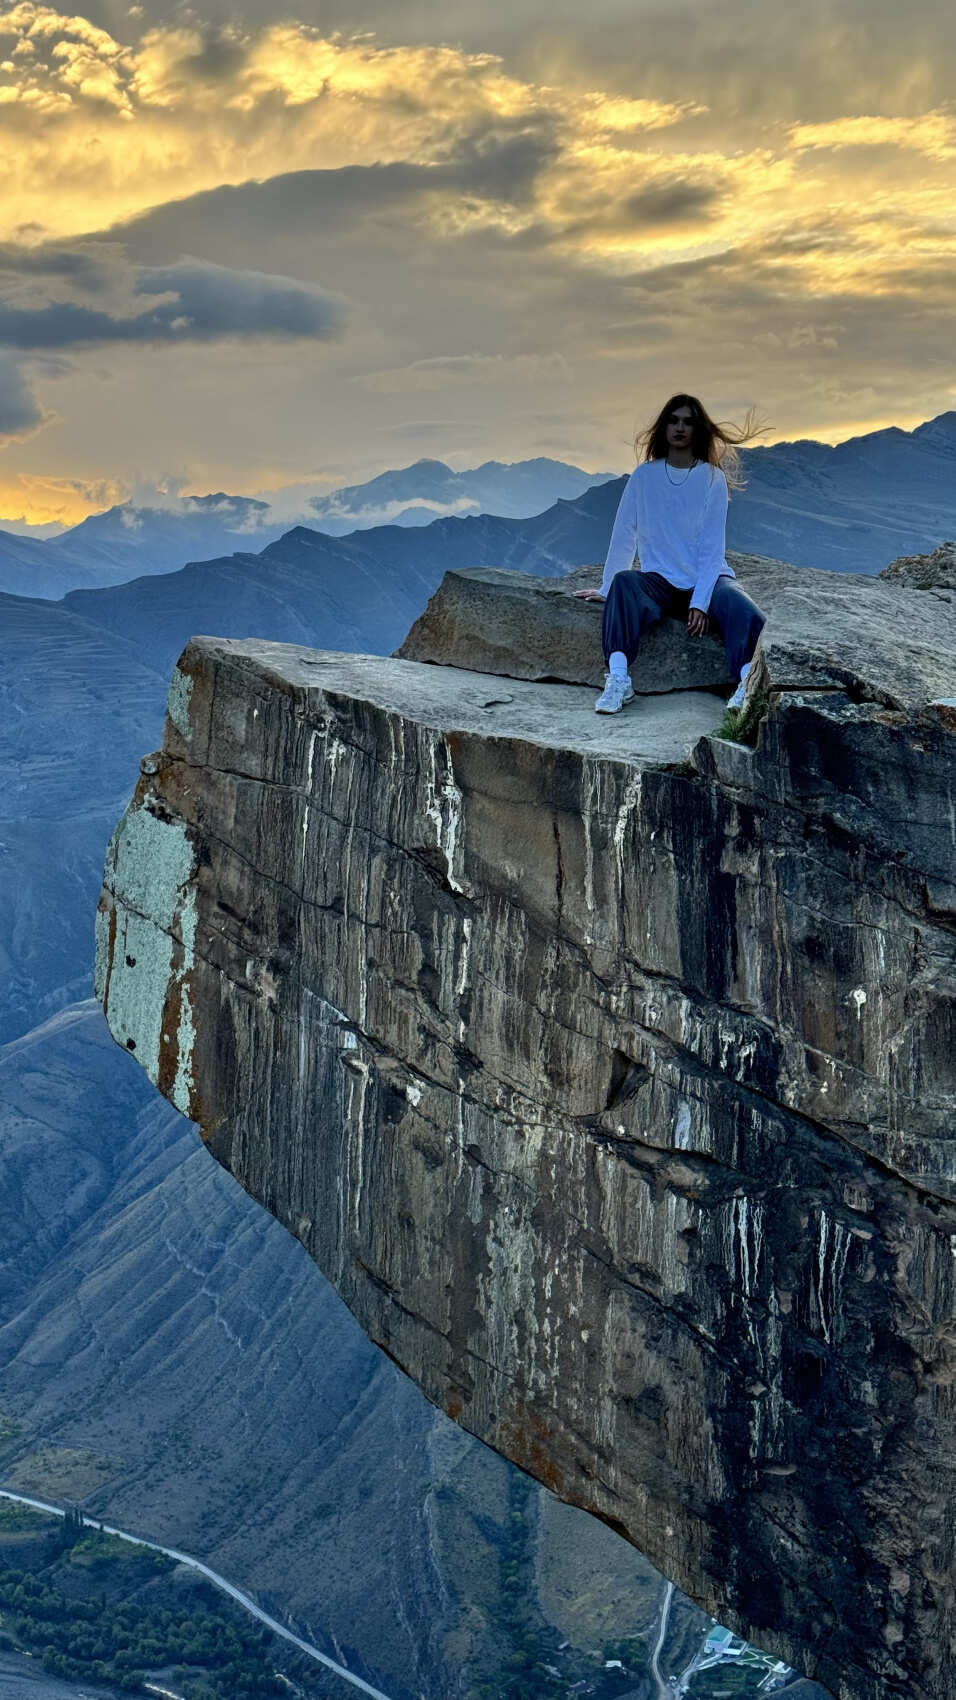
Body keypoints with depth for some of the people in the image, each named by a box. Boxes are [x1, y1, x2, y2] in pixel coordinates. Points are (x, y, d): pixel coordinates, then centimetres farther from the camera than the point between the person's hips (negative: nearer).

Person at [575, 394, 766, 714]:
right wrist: (606, 589, 6)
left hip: (708, 578, 0)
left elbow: (712, 546, -5)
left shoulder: (714, 478, 2)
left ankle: (747, 685, -50)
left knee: (746, 613, -32)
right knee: (624, 582, -32)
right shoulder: (644, 476, 6)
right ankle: (618, 679, -44)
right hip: (659, 580, 0)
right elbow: (623, 535, 8)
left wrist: (700, 602, -16)